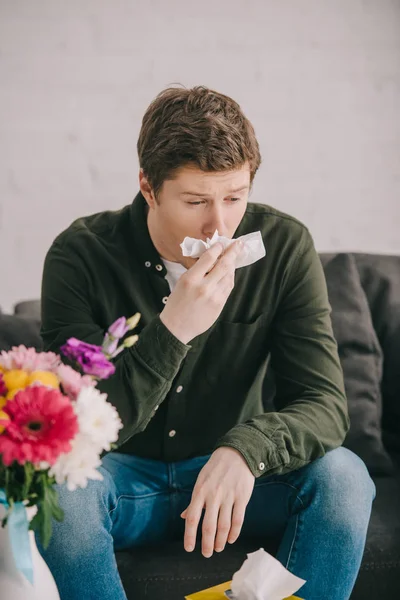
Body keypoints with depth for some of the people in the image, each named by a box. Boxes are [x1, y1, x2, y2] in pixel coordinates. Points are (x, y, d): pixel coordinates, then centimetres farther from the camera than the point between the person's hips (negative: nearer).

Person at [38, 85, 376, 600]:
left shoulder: (284, 247, -12)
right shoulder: (80, 254, -17)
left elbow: (325, 404, -15)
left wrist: (244, 450, -37)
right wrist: (174, 328, -35)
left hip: (232, 475, 2)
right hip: (129, 476, -1)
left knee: (342, 475, -26)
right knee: (59, 487, -33)